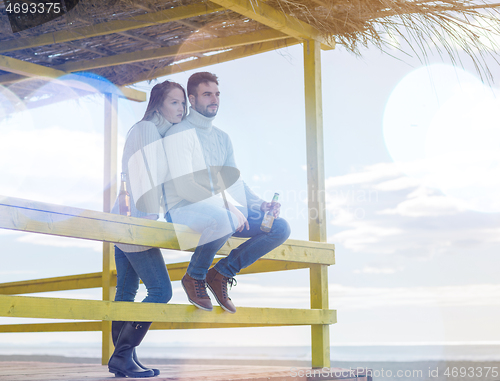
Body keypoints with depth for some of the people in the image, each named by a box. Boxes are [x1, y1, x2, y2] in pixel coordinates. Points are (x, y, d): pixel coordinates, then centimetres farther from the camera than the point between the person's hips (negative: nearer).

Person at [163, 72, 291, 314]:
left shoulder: (222, 138, 19)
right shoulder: (179, 134, -6)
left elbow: (235, 182, 16)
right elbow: (184, 186, -17)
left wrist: (260, 204, -3)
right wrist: (227, 206, -24)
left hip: (224, 211, 7)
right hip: (183, 210, -7)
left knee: (281, 228, -8)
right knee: (225, 219, -41)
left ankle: (221, 273, 1)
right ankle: (194, 276, -13)